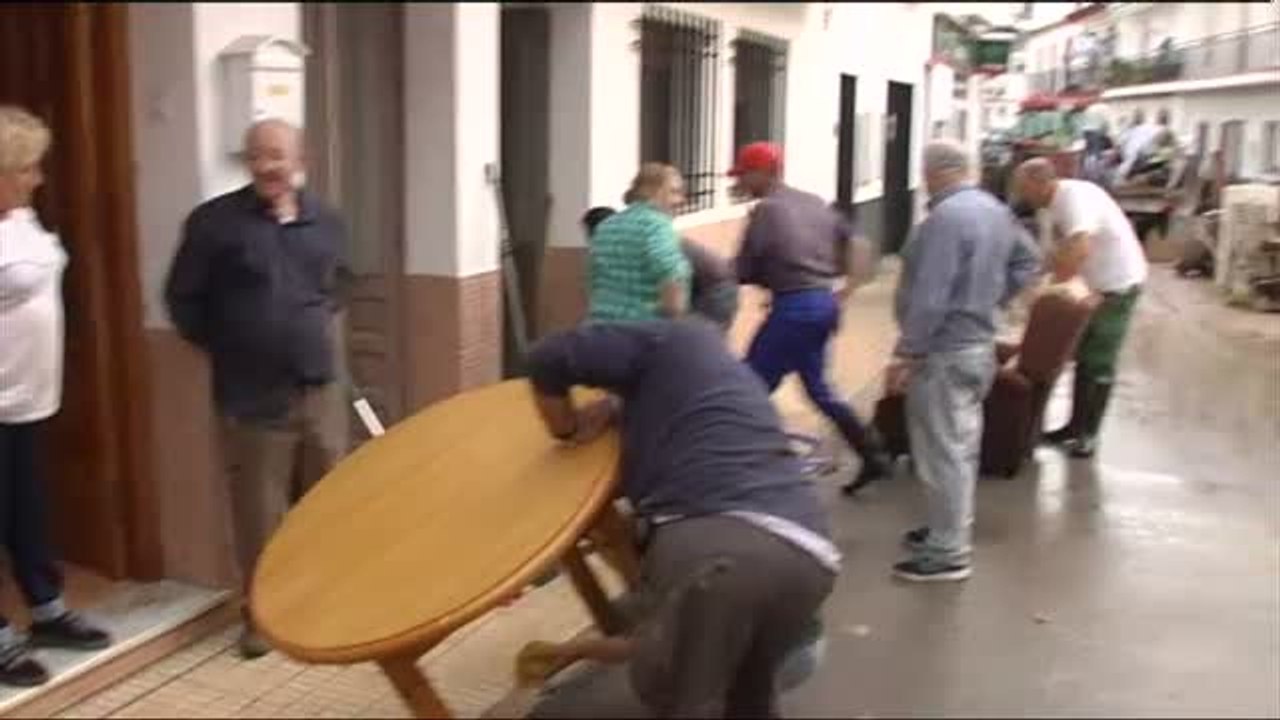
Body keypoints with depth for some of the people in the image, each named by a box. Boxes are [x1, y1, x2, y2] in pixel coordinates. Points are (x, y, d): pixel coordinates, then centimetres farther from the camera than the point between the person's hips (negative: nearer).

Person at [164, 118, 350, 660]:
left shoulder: (325, 222, 6)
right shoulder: (215, 221, -8)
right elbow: (182, 298, -1)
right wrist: (221, 347, 0)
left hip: (319, 389, 4)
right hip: (251, 398, -4)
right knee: (261, 512, 3)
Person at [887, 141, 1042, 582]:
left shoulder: (946, 216, -21)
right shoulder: (995, 210, 9)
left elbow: (930, 297, -25)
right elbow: (1028, 261, 21)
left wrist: (906, 353, -21)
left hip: (944, 350, -10)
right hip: (978, 343, 10)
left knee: (942, 452, -3)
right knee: (960, 446, 19)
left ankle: (948, 554, 3)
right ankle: (951, 530, 32)